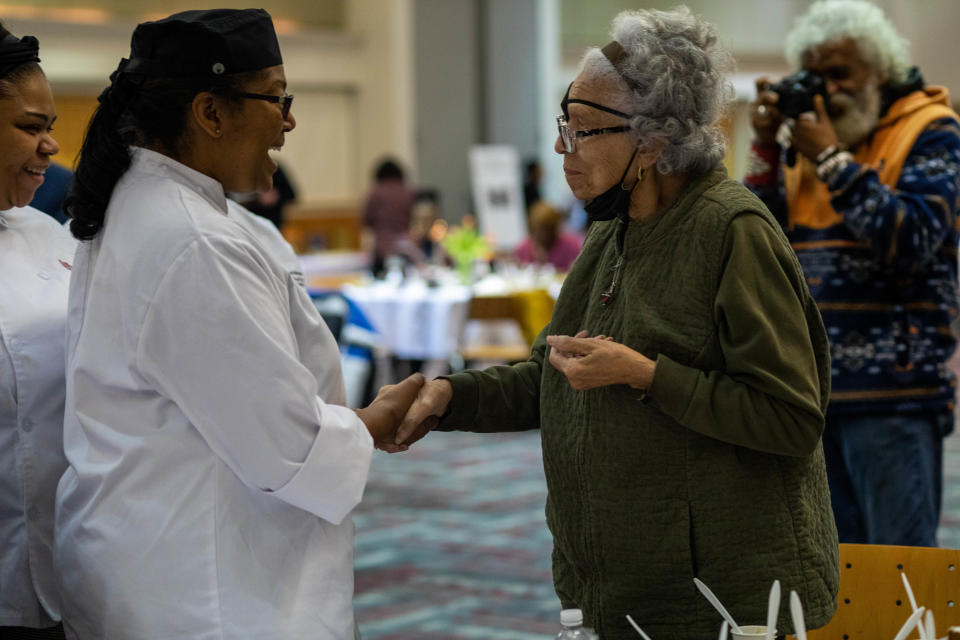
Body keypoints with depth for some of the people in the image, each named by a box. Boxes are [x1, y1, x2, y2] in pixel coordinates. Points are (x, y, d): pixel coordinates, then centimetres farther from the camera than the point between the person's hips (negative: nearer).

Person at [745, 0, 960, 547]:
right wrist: (767, 148, -2)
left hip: (892, 385, -6)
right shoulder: (805, 132, 15)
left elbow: (913, 241, -16)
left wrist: (832, 159, -15)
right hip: (812, 385, 6)